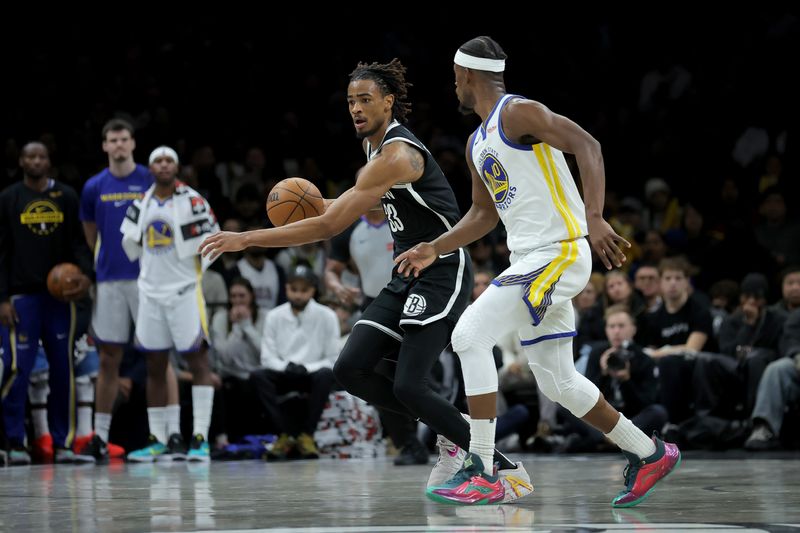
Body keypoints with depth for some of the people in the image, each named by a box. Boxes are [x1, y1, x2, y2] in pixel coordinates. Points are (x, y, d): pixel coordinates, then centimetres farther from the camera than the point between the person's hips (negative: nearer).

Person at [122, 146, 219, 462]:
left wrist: (195, 270, -4)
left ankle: (200, 438, -8)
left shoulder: (191, 201, -6)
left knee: (197, 361, -6)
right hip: (151, 292, 6)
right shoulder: (142, 204, 11)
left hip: (185, 291, -6)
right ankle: (158, 441, 13)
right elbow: (131, 246, 20)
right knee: (154, 367, 7)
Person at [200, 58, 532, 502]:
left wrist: (246, 239, -23)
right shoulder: (376, 145, 10)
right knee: (350, 369, -3)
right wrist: (328, 207, 14)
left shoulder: (396, 155, -22)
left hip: (442, 272, -10)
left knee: (409, 385, -19)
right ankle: (450, 437, 10)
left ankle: (506, 469, -8)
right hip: (408, 274, 10)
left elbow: (330, 226, -26)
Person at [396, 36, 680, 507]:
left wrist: (594, 218, -31)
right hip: (532, 261, 10)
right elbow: (484, 214, 30)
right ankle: (649, 454, 27)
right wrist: (435, 249, 22)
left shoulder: (518, 113, -10)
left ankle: (482, 474, -17)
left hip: (559, 254, -10)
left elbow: (586, 145, -21)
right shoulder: (478, 144, 19)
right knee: (557, 381, 13)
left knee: (470, 335, -18)